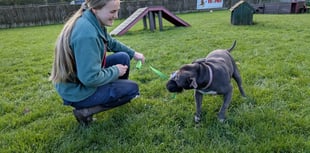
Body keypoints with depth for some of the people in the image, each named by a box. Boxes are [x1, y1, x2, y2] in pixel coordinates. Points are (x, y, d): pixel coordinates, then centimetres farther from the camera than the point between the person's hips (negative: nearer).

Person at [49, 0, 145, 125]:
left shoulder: (95, 22, -2)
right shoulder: (86, 33, -32)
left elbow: (111, 43, 18)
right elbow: (91, 78, -31)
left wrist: (133, 53, 13)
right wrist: (115, 71, -16)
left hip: (86, 77, 9)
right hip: (77, 91, -8)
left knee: (123, 57, 8)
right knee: (132, 88, -2)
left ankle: (118, 94, 29)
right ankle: (85, 111, -3)